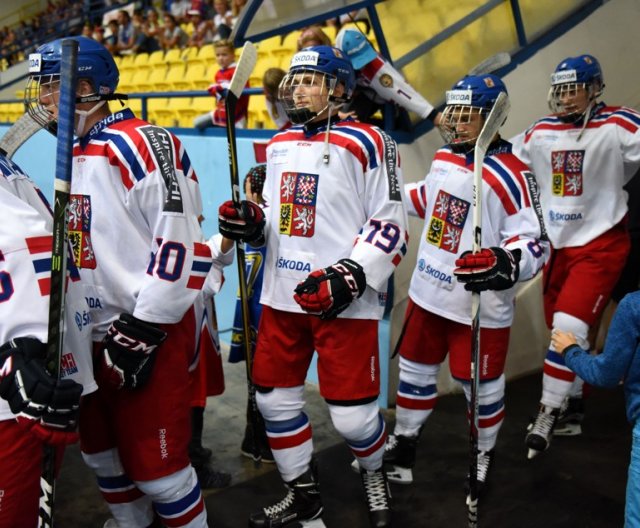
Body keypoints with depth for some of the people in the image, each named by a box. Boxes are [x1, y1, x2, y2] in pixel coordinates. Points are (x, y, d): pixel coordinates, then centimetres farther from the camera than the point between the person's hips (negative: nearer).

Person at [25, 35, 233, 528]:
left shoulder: (143, 145, -16)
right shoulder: (74, 154, 13)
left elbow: (182, 242, -22)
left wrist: (141, 331, -20)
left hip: (151, 335, -9)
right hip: (94, 334, 9)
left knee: (154, 463, -1)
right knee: (101, 449, 20)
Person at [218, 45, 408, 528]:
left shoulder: (367, 143, -7)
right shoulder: (279, 146, 13)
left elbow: (391, 226, -9)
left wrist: (349, 276, -18)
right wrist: (250, 224, 1)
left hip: (346, 301, -6)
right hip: (283, 295, 7)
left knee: (352, 412, -1)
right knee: (274, 396, 10)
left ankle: (374, 474, 33)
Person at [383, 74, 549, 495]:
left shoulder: (509, 174, -20)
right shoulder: (445, 158, 5)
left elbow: (535, 241, -21)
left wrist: (502, 263, -40)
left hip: (480, 303, -7)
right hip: (428, 291, 7)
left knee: (481, 384, 9)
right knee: (416, 368, 19)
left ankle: (484, 456, 36)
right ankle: (403, 445, 40)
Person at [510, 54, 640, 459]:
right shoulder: (540, 133, 3)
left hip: (599, 245, -5)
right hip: (556, 245, 5)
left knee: (569, 328, -13)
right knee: (559, 329, 13)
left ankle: (548, 414, 3)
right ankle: (574, 400, 35)